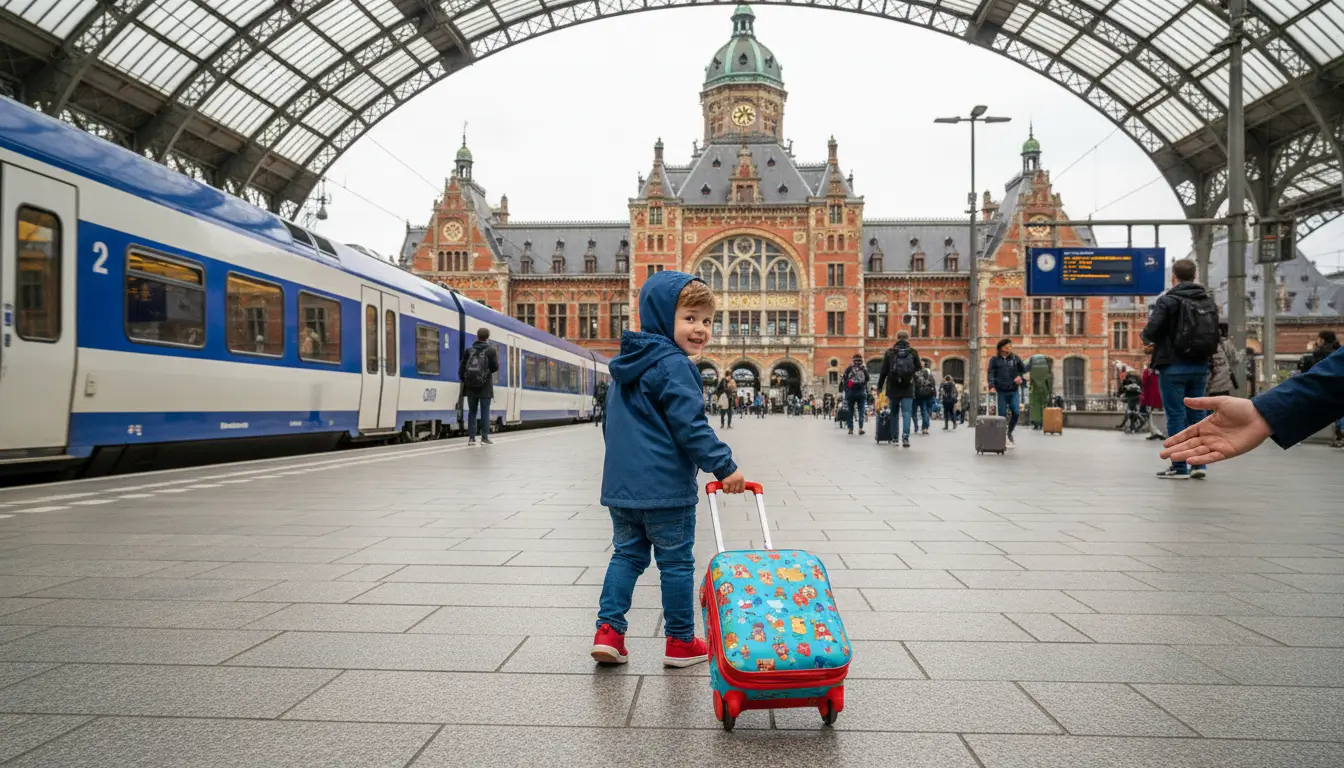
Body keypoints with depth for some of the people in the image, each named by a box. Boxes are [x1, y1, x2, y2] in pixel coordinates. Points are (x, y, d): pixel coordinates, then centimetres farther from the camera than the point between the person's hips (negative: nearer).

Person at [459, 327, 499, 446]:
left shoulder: (469, 350, 3)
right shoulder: (491, 350, -5)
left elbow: (461, 368, 3)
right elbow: (495, 368, -7)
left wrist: (464, 381, 16)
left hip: (471, 387, 3)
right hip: (485, 387, -3)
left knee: (472, 412, 8)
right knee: (485, 412, 2)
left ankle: (471, 438, 5)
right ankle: (484, 438, -1)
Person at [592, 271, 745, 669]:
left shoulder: (626, 366, 15)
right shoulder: (673, 365, -14)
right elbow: (691, 426, -19)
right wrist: (724, 466, -15)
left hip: (621, 483, 8)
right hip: (665, 487, -8)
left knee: (627, 555, 17)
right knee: (676, 563, 5)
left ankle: (608, 629, 10)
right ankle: (681, 642, 16)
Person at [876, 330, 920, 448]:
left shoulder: (889, 352, 0)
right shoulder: (913, 352, 1)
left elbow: (883, 371, 0)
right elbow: (918, 369, 4)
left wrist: (879, 387, 5)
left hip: (893, 388, 1)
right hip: (908, 389, -1)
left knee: (893, 413, 12)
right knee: (907, 413, -1)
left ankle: (894, 437, 15)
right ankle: (905, 437, -15)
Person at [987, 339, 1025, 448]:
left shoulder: (1016, 358, 10)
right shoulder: (994, 360, 4)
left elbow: (1023, 370, 16)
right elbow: (991, 373, -3)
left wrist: (1020, 377, -6)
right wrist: (992, 386, -17)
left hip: (1014, 391, 2)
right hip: (1001, 391, -2)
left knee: (1015, 412, -8)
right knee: (1002, 415, -1)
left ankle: (1010, 432, 16)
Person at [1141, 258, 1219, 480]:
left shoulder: (1168, 300, -10)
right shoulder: (1209, 301, 11)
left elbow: (1150, 332, -18)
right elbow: (1213, 336, 16)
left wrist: (1147, 339, 8)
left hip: (1174, 366, -6)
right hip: (1200, 366, 6)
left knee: (1176, 415, -1)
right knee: (1197, 414, 11)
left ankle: (1179, 467, 1)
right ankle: (1198, 463, 12)